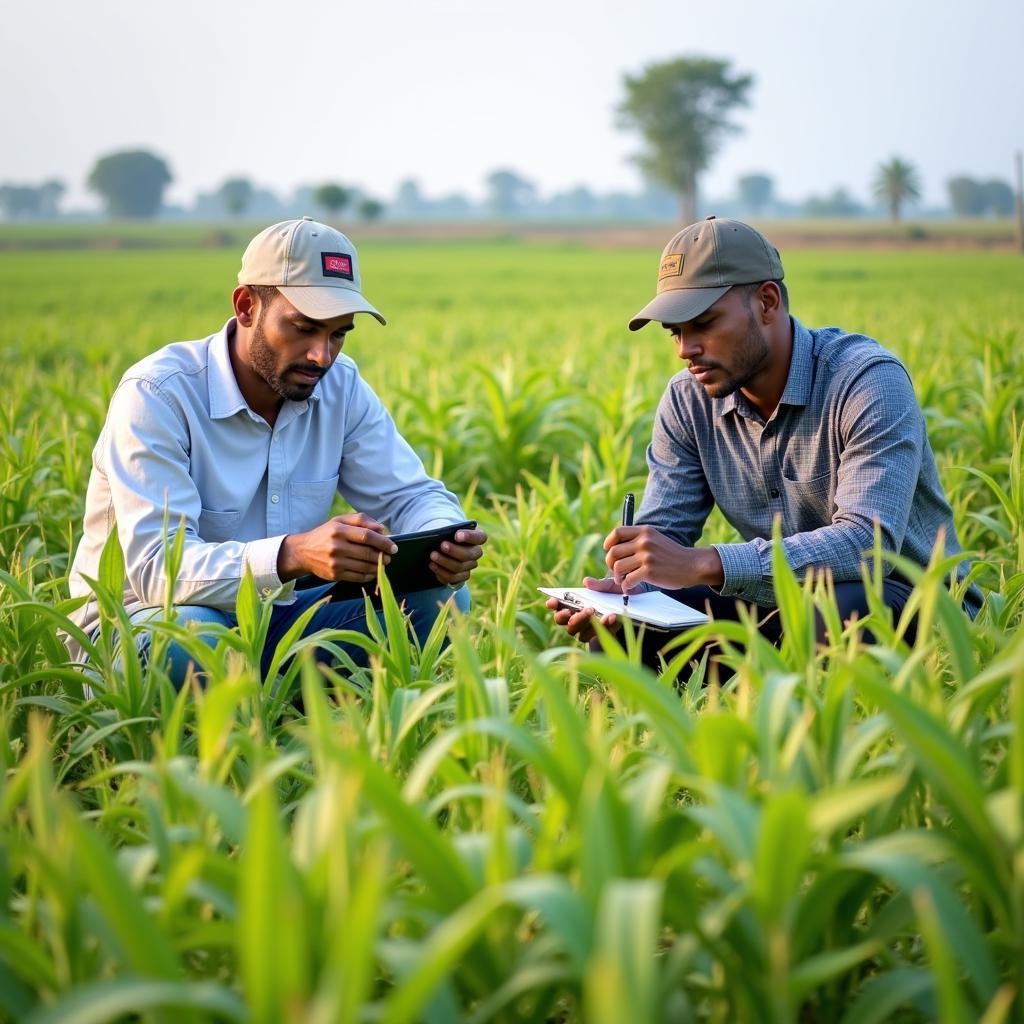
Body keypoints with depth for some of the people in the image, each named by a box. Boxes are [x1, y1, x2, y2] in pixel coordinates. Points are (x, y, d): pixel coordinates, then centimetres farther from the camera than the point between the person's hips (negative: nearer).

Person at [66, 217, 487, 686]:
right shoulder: (156, 395, -21)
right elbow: (156, 566, -31)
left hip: (270, 619, 6)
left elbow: (412, 496, 3)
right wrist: (294, 554, -48)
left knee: (438, 597, -13)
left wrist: (446, 539, -24)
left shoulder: (342, 387, -3)